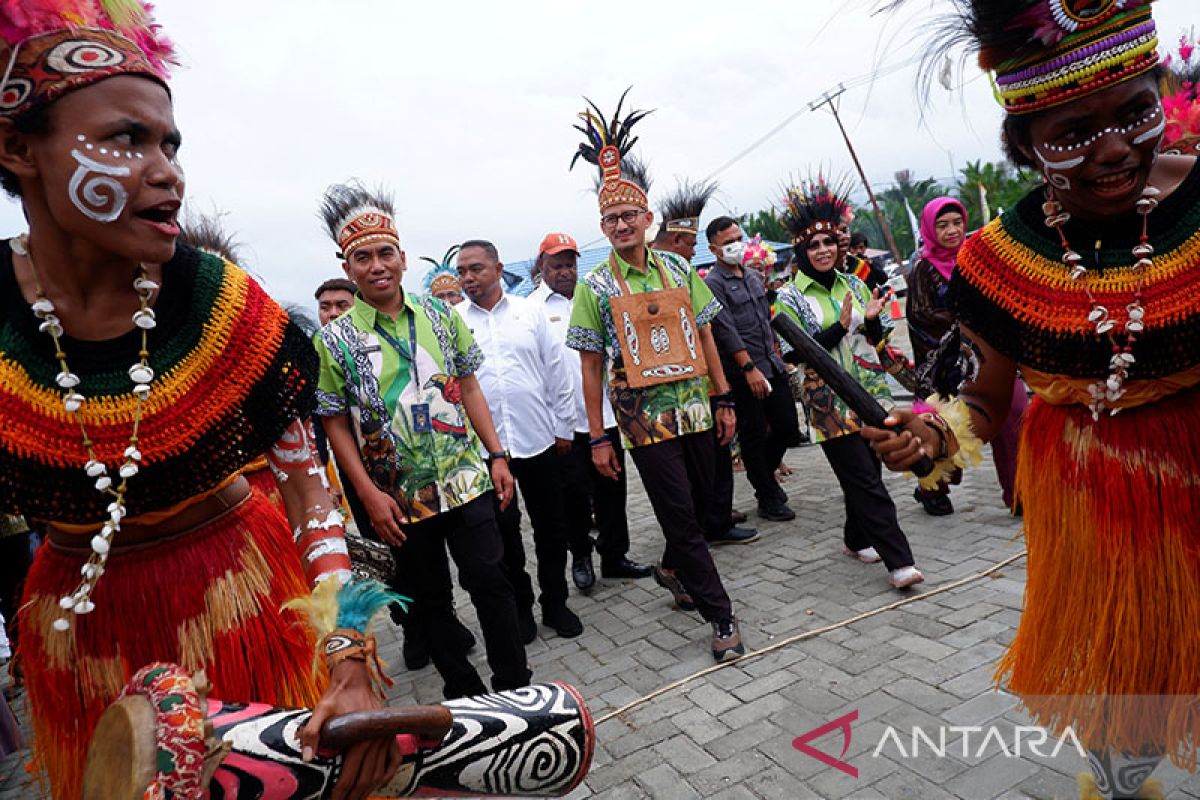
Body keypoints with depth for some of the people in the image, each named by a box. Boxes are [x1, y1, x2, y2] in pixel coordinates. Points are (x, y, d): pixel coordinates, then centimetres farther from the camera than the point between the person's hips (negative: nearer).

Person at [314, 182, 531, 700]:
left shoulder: (440, 317, 3)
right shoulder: (336, 340, -5)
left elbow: (468, 388, 7)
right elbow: (336, 425, -3)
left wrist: (496, 455, 2)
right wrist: (368, 494, -9)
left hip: (465, 479, 1)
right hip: (400, 498, -1)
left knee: (489, 580, 1)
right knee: (427, 599, 12)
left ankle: (515, 687, 18)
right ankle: (463, 691, 31)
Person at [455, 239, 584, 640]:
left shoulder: (529, 312, 4)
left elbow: (556, 372, 7)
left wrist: (563, 426, 5)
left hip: (538, 438, 1)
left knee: (551, 525, 10)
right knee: (504, 530, 10)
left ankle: (555, 602, 29)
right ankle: (519, 604, 28)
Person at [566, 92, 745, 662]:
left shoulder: (678, 268, 5)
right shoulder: (595, 286, -4)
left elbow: (704, 336, 10)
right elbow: (592, 364, -3)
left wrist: (724, 400, 6)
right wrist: (598, 438, -6)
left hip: (695, 410, 4)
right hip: (644, 417, -4)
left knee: (700, 502, 15)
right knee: (680, 516, -1)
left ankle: (673, 569, 44)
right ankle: (721, 617, 12)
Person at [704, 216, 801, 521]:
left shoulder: (754, 277, 15)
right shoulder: (712, 283, -9)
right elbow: (726, 330, -17)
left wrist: (775, 357, 18)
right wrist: (750, 368, -21)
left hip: (772, 366, 7)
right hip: (741, 373, -7)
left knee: (788, 428, 9)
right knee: (754, 437, 3)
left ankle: (763, 473, 34)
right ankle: (768, 500, 17)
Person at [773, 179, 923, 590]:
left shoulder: (853, 285, 9)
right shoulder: (790, 297, -5)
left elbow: (877, 337, 13)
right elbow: (795, 353, -13)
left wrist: (872, 320, -9)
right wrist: (841, 326, -20)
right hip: (830, 404, -5)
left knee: (863, 473, 12)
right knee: (866, 479, -6)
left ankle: (857, 538, 33)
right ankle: (899, 561, -2)